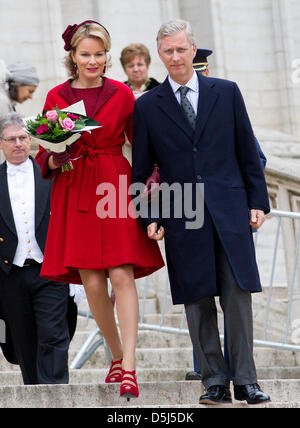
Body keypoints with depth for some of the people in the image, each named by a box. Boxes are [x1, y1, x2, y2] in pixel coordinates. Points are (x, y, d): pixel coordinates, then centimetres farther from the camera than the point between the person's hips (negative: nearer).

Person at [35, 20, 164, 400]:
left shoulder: (122, 94, 5)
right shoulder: (56, 97, 7)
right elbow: (43, 154, 10)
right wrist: (55, 160, -11)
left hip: (117, 188, -1)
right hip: (75, 195, 1)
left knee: (122, 275, -12)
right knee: (92, 283, 0)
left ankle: (129, 366, -14)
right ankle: (116, 356, 19)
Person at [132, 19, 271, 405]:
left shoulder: (227, 93, 8)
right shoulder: (147, 106, 5)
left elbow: (247, 152, 9)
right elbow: (140, 170, 8)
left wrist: (258, 200, 4)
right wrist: (149, 218, 2)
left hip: (230, 210, 0)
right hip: (182, 216, 0)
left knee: (238, 295, -4)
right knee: (198, 301, 2)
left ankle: (245, 381, 0)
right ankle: (214, 382, 9)